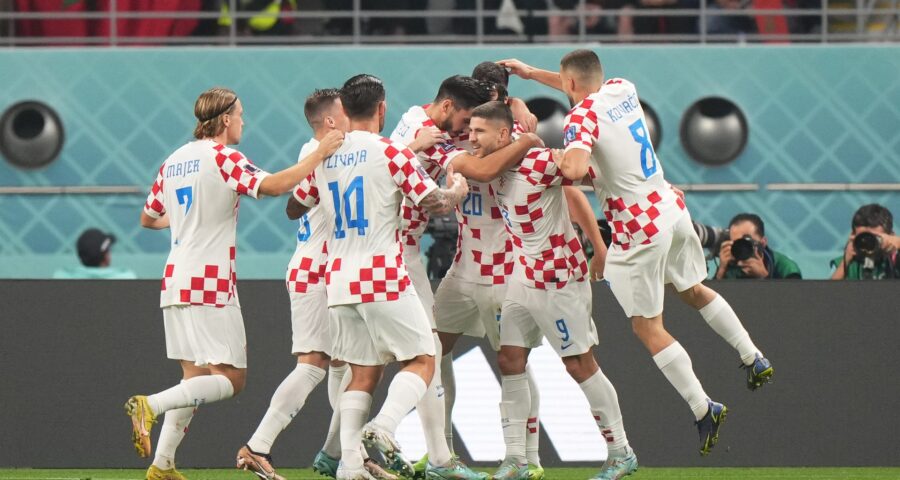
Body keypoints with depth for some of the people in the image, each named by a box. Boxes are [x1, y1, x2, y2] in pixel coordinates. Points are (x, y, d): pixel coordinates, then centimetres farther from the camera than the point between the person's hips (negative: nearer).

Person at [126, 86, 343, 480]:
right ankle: (150, 406, -22)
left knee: (196, 377, 14)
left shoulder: (174, 161, 15)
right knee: (230, 379, -6)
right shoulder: (223, 158, -8)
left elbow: (148, 219, 24)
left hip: (176, 281, 8)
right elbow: (272, 185, -24)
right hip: (211, 283, -8)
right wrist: (319, 155, -16)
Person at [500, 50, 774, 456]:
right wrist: (532, 73, 33)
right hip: (672, 209, 8)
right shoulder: (622, 90, 7)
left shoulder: (582, 117, -16)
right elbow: (589, 89, 30)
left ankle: (703, 410, 2)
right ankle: (754, 359, 36)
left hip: (639, 231, -8)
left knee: (648, 329, 3)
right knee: (694, 290, 30)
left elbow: (574, 168, -36)